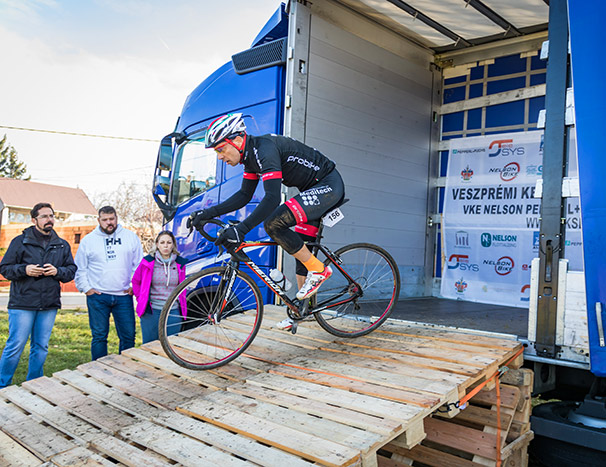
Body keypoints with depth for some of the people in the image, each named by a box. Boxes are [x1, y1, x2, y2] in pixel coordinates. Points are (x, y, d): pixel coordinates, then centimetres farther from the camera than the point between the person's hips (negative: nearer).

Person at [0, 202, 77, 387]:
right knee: (15, 346, -1)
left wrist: (58, 271, -10)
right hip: (22, 304, -3)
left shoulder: (62, 245, 11)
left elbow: (72, 270, 10)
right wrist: (24, 270, -16)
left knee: (41, 348, 11)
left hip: (49, 305, 4)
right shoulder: (20, 241, 1)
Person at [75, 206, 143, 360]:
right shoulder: (88, 240, 5)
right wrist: (86, 288, 1)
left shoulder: (130, 237, 6)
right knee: (99, 336, 7)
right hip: (97, 296, -1)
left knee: (128, 335, 5)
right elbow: (79, 268, 10)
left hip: (124, 296, 1)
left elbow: (140, 264, 10)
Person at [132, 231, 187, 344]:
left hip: (173, 313, 1)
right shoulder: (148, 262, -2)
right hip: (151, 312, -1)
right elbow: (136, 281, 11)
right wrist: (141, 300, 4)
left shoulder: (179, 263, 3)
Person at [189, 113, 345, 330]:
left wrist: (240, 229, -42)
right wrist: (209, 213, 3)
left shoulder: (265, 149, -25)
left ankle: (318, 269, -8)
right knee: (301, 249, 12)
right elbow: (244, 195, 11)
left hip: (329, 184, -10)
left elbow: (272, 198, -36)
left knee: (273, 223, -24)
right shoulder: (251, 155, 5)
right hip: (314, 190, 10)